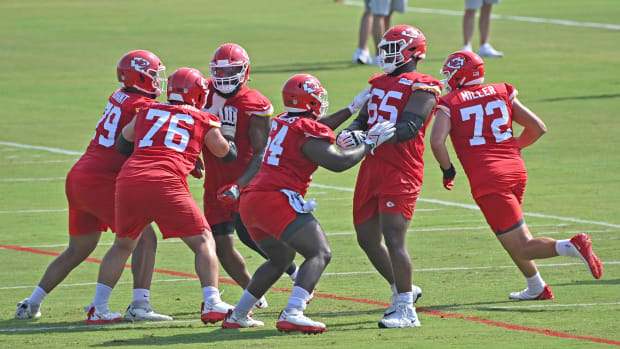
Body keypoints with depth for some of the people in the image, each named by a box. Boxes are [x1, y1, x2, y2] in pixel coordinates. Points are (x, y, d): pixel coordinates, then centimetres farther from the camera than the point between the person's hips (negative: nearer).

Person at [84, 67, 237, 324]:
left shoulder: (147, 113, 23)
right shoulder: (204, 122, 15)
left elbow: (123, 145, 37)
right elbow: (226, 154, 30)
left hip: (128, 180, 4)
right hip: (165, 183, -4)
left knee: (123, 245, 24)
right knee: (203, 242, 8)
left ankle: (97, 309, 21)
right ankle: (212, 304, -6)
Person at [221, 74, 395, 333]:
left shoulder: (282, 122, 19)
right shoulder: (308, 134, -8)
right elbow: (338, 162, -14)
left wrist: (352, 109, 42)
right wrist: (370, 143, -2)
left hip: (250, 202, 9)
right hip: (276, 200, -9)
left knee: (281, 258, 28)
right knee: (320, 254, -12)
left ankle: (237, 315, 30)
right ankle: (292, 315, -31)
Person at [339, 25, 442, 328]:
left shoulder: (421, 88, -7)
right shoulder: (379, 84, 19)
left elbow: (409, 128, -19)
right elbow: (364, 119, 20)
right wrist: (349, 133, -4)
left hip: (401, 169, -8)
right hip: (372, 166, 8)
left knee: (394, 237, -14)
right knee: (367, 238, 13)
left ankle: (406, 311, -10)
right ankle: (401, 290, 32)